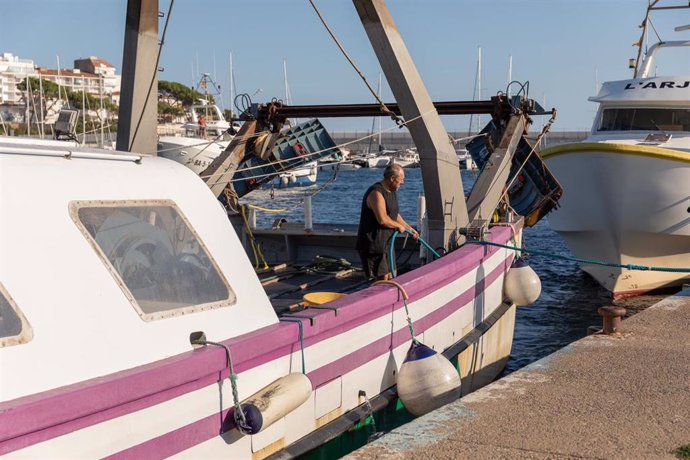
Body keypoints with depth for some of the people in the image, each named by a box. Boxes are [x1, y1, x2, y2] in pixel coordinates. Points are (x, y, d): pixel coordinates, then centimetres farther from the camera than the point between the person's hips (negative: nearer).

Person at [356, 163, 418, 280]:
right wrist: (399, 226, -14)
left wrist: (409, 229, 23)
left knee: (390, 276, 14)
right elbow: (383, 219, -29)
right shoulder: (376, 193, -21)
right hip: (373, 244, -10)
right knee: (382, 277, -9)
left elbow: (395, 214, 25)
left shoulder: (391, 191, 12)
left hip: (386, 243, 10)